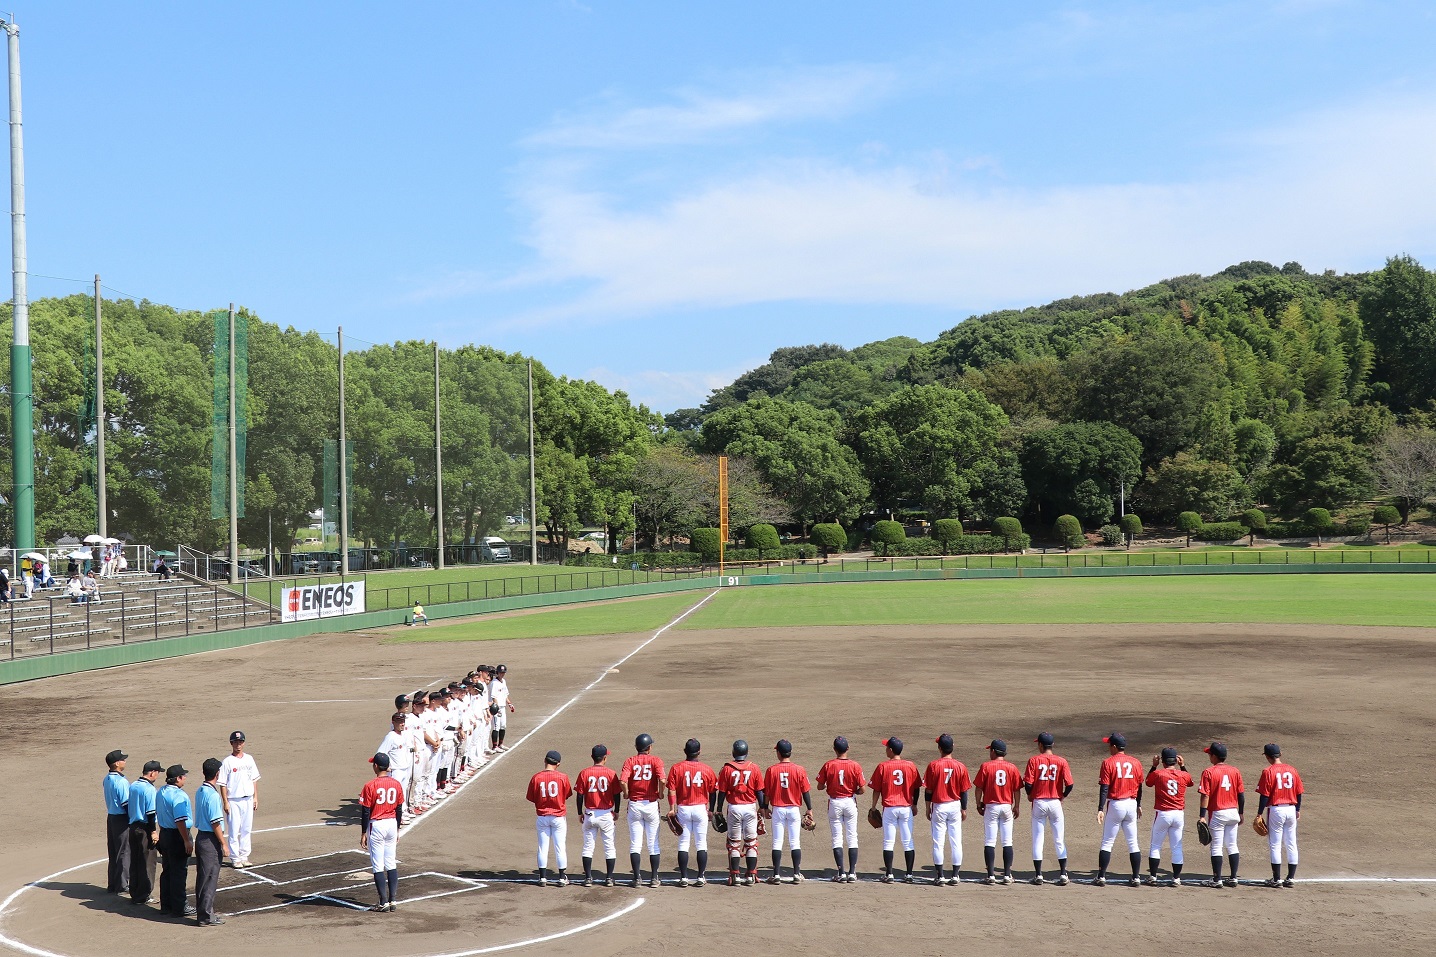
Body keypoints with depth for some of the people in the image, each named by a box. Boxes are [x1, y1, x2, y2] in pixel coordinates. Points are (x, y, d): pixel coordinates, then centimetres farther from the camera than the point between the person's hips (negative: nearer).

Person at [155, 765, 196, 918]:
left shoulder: (161, 792, 8)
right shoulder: (179, 796, -22)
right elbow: (180, 821, -26)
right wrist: (187, 841, -22)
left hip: (164, 834, 9)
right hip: (177, 836, -9)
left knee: (167, 870, 17)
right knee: (179, 872, -2)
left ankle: (166, 905, 25)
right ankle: (179, 908, 3)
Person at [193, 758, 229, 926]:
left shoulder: (199, 791, 7)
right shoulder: (213, 795, -20)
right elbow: (216, 823, -20)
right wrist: (223, 844, -12)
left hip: (200, 836, 9)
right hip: (210, 840, -9)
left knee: (202, 877, 15)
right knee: (210, 879, -1)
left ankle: (202, 911, 23)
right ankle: (206, 916, 4)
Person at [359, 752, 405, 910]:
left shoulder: (370, 786, -13)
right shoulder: (396, 784, 1)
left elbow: (365, 812, -11)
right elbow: (399, 809, 7)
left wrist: (363, 833, -2)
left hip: (376, 826, -5)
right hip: (392, 824, 5)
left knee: (378, 866, 1)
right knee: (391, 864, 12)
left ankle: (384, 902, 1)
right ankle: (393, 900, 12)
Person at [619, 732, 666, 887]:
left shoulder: (630, 761, 0)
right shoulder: (656, 761, -2)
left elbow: (622, 781, -16)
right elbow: (662, 780, -19)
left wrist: (626, 794, 1)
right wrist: (660, 794, -3)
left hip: (634, 805, 1)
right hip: (651, 804, -1)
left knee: (635, 844, 6)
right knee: (653, 844, 9)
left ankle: (636, 878, 4)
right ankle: (654, 878, 9)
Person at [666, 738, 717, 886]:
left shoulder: (676, 768, -4)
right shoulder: (707, 769, -1)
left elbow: (672, 790, -9)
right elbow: (713, 791, 4)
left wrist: (672, 808, -7)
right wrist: (711, 809, 14)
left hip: (683, 809, 0)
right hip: (701, 809, 1)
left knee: (683, 844, 5)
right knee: (701, 844, 7)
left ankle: (683, 878, 4)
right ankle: (701, 877, 7)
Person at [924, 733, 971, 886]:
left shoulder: (933, 766, -10)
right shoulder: (960, 767, -4)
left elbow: (928, 790, -7)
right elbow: (964, 791, 2)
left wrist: (928, 808, 5)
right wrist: (964, 809, 14)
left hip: (939, 807, -2)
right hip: (955, 806, 2)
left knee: (938, 843, 3)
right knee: (956, 842, 8)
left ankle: (939, 876, 4)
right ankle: (955, 875, 9)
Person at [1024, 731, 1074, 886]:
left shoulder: (1033, 760, -6)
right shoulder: (1061, 761, -3)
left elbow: (1028, 784, -12)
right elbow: (1069, 784, -8)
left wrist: (1030, 796, 8)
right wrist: (1062, 797, 10)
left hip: (1038, 802, -1)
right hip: (1055, 803, 1)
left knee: (1038, 840, 6)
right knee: (1059, 841, 9)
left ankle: (1038, 875, 6)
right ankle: (1063, 874, 5)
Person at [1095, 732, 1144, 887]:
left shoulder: (1108, 763, -8)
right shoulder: (1135, 762, 4)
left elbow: (1104, 788, -13)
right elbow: (1139, 787, 11)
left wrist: (1100, 809, -14)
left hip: (1115, 805, -4)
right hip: (1131, 804, 4)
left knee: (1107, 843, 2)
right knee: (1133, 843, 10)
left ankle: (1101, 877, 1)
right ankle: (1135, 878, 11)